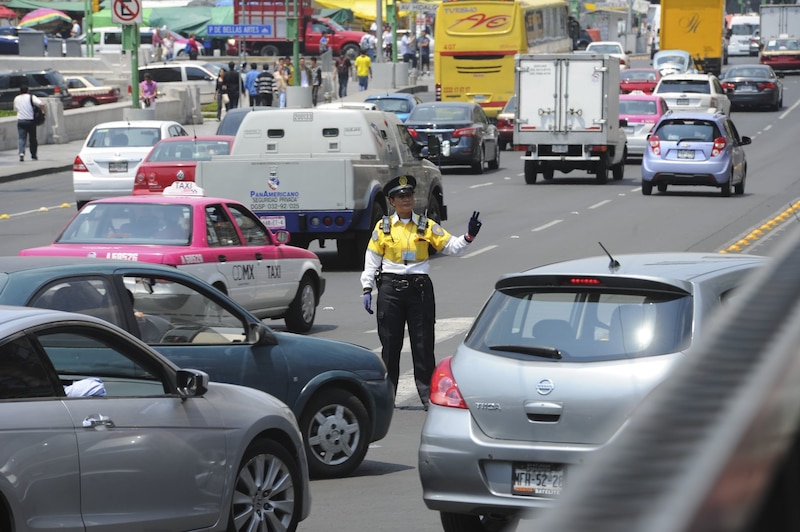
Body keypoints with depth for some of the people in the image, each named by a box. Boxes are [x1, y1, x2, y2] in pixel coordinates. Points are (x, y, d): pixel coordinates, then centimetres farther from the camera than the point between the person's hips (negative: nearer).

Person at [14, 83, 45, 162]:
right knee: (32, 138, 11)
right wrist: (45, 111, -4)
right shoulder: (31, 97, -7)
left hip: (20, 120, 2)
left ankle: (21, 152, -24)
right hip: (30, 120, -2)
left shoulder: (16, 98, 6)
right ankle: (34, 155, 20)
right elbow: (41, 104, -18)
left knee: (21, 138, 0)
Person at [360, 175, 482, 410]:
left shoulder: (427, 226, 6)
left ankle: (428, 396, 4)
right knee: (390, 344, 6)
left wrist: (468, 237, -14)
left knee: (423, 344, 0)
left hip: (420, 287, 0)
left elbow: (451, 246, 4)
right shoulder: (383, 227, 5)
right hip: (390, 288, 0)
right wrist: (367, 288, 2)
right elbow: (372, 259, 8)